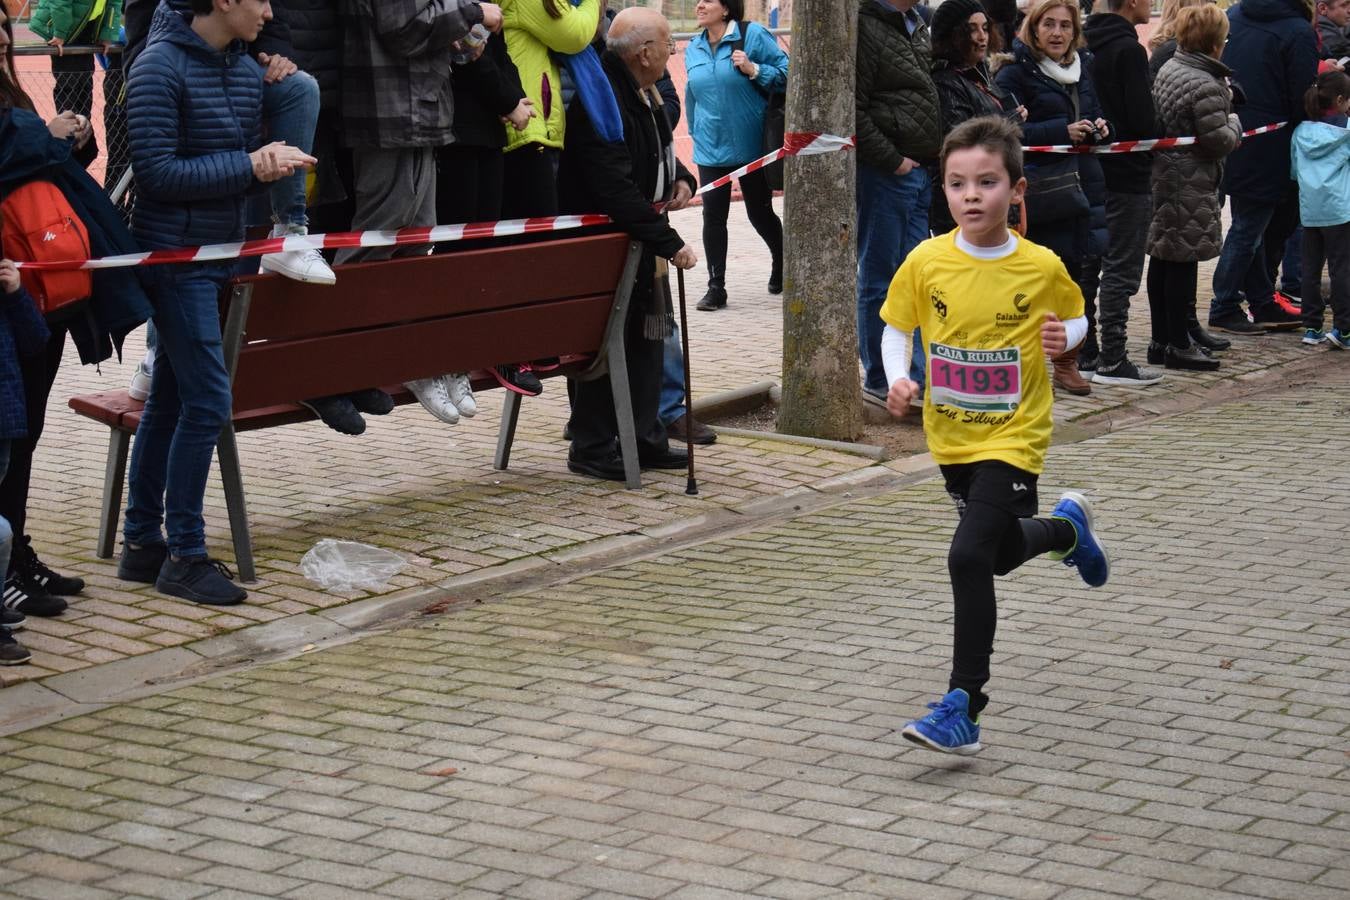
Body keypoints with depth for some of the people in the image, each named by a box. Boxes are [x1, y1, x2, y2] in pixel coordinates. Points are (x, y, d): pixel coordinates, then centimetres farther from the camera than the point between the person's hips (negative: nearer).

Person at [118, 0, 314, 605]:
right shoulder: (159, 68, -14)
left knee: (169, 398, 13)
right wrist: (248, 165, -18)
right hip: (175, 254, -8)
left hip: (220, 252, 8)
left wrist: (269, 160, -7)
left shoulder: (247, 71, 9)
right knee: (207, 402, -9)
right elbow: (158, 172, -18)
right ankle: (184, 555, 1)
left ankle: (142, 543, 22)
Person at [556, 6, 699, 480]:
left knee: (648, 336, 14)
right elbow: (616, 190, -31)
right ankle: (591, 448, 7)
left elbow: (659, 151, 25)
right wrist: (670, 243, -29)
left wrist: (681, 178, 2)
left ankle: (645, 438, 24)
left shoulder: (642, 92, 7)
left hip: (641, 238, 10)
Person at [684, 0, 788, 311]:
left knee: (760, 212, 9)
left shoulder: (753, 35, -8)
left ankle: (781, 264, 36)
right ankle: (716, 287, 2)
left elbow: (785, 73, -9)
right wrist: (696, 133, 22)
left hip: (751, 145, -4)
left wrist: (754, 70, -23)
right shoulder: (693, 49, 8)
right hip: (710, 148, 4)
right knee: (713, 215, -3)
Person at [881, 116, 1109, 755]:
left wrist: (1066, 337, -16)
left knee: (969, 557, -19)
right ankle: (1068, 527, 55)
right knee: (1003, 555, 21)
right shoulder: (926, 262, -8)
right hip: (950, 436, 4)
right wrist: (897, 380, -13)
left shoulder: (1041, 267, -12)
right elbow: (896, 328, 5)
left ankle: (963, 708, -10)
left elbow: (1076, 315, 6)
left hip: (1013, 438, -4)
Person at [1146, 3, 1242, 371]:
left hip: (1163, 172, 9)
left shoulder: (1168, 69, 9)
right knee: (1183, 261, -3)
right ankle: (1179, 344, 3)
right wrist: (1235, 124, 3)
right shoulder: (1206, 85, -19)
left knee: (1162, 258, 13)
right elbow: (1218, 141, -18)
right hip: (1190, 185, -9)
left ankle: (1163, 338, 22)